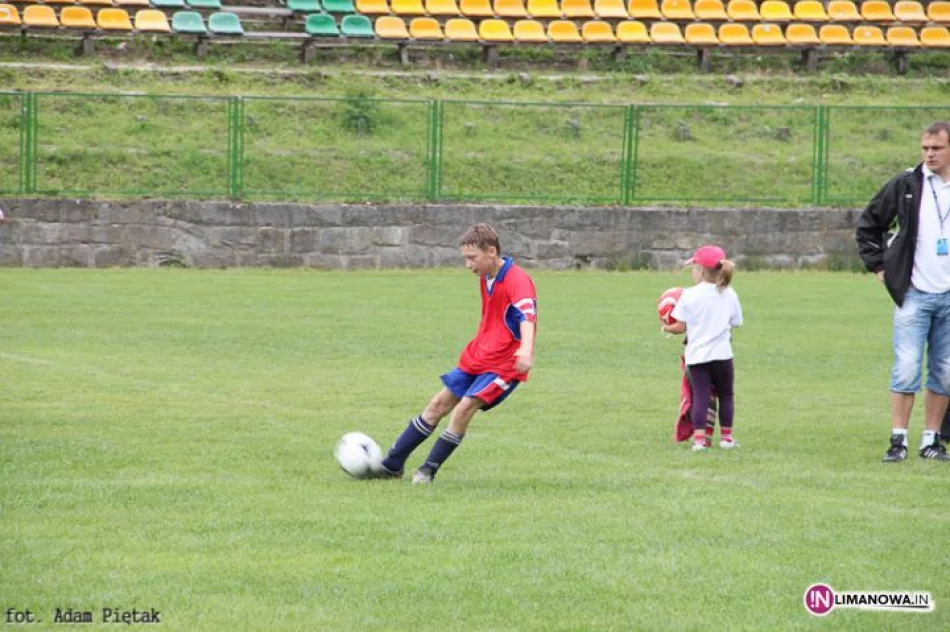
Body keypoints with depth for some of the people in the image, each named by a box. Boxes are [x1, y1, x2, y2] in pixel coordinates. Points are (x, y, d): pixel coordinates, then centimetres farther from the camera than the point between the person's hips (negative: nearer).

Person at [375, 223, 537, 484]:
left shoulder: (517, 281, -22)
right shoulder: (485, 278, 6)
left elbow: (527, 316, -38)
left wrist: (526, 350, -55)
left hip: (503, 364, -9)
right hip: (476, 356, 9)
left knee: (464, 408, -19)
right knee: (439, 404, 9)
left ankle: (428, 470, -5)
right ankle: (392, 464, 17)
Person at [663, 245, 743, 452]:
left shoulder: (689, 295, -5)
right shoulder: (729, 295, 2)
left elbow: (681, 327, -5)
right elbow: (734, 323, 6)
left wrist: (667, 328, 15)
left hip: (696, 355, -1)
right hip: (721, 353, 1)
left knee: (700, 395, 0)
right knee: (726, 395, 14)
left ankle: (699, 437, -9)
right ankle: (726, 436, 18)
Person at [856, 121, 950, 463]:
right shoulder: (906, 186, -1)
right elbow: (868, 225, 10)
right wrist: (879, 266, 3)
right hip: (914, 294, -2)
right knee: (906, 369, -9)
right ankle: (898, 440, -4)